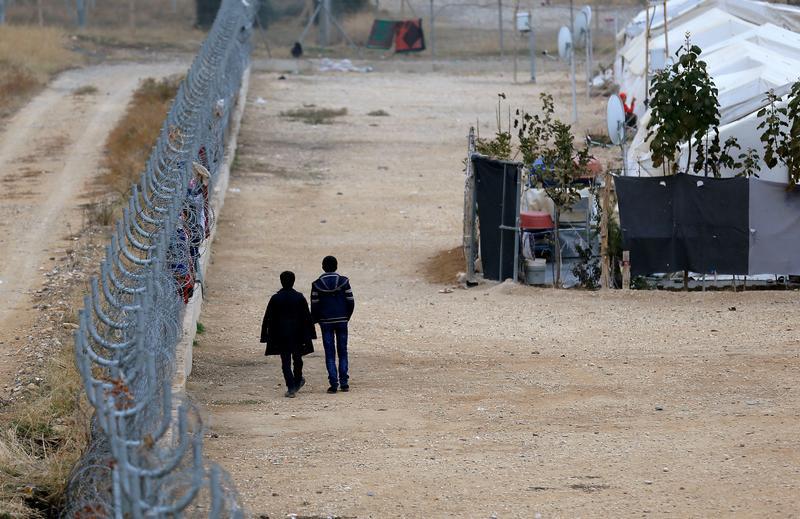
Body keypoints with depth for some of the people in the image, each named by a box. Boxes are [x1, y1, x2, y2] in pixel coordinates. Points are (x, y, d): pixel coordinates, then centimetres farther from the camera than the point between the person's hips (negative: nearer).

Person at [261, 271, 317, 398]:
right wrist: (309, 334, 4)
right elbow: (307, 317, -2)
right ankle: (298, 382, 37)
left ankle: (291, 388, -11)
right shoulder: (299, 297, -5)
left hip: (281, 336, -1)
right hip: (297, 335, 1)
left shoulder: (275, 298, -5)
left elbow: (268, 318, -3)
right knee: (297, 359, 20)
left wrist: (266, 335, 3)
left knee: (285, 362, 0)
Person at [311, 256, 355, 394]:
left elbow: (315, 305, -5)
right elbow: (350, 301, -3)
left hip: (326, 322, -1)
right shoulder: (344, 281, -4)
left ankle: (333, 383, -4)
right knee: (342, 352, 10)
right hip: (342, 320, 1)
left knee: (329, 354, 2)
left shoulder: (317, 284, -6)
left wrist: (316, 320, 11)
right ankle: (344, 382, 6)